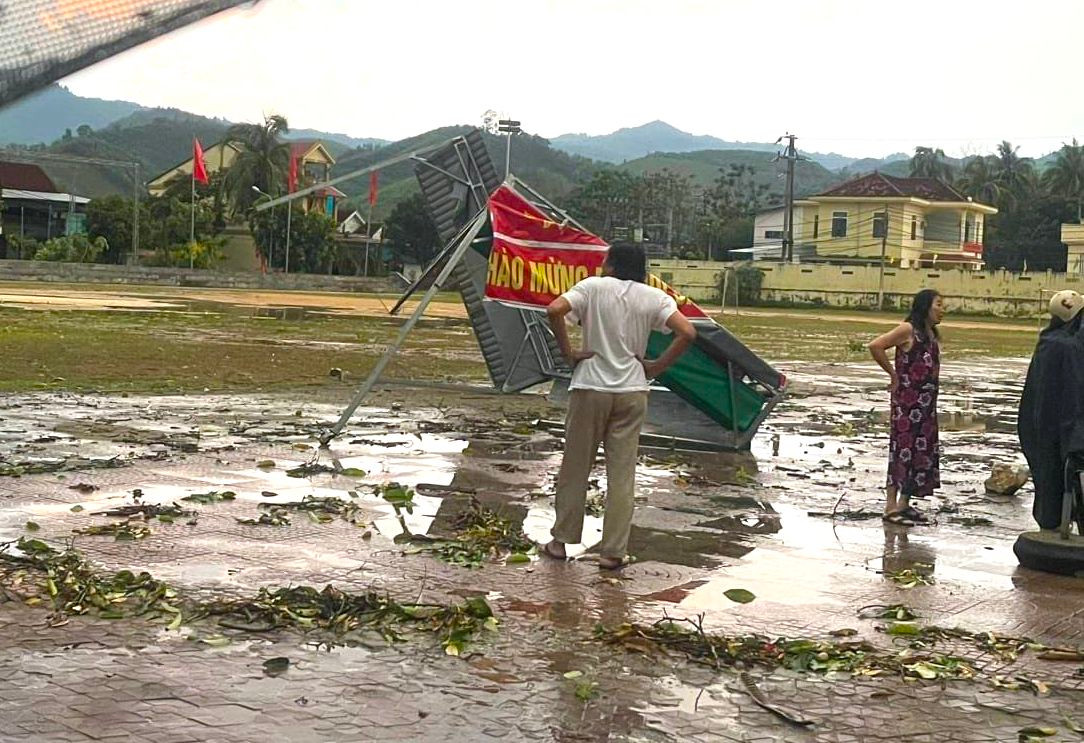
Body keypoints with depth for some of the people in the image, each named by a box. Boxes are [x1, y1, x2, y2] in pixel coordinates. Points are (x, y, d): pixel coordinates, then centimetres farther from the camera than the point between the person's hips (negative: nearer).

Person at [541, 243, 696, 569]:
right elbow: (687, 333, -11)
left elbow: (554, 311, -19)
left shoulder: (593, 287, -5)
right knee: (622, 474, 7)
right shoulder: (654, 298, 0)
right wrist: (656, 367, -2)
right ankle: (612, 552, 8)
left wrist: (568, 352, -9)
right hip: (632, 393, 1)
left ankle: (561, 541, 19)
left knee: (575, 467, 11)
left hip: (590, 389, -1)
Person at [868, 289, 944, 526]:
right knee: (902, 449, -6)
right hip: (907, 402, -8)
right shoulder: (908, 330, -10)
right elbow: (876, 346, -20)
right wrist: (893, 374, -11)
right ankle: (891, 506, -2)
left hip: (926, 404, 8)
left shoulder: (933, 335, 14)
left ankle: (904, 504, 18)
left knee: (922, 451, 10)